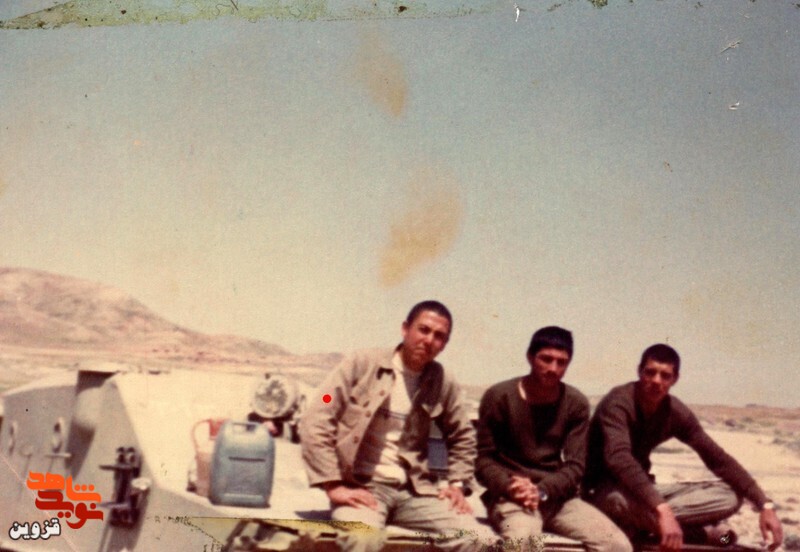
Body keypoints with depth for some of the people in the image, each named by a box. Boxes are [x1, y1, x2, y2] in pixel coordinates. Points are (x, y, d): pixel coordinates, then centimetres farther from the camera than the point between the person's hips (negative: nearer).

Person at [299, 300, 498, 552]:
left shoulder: (443, 384, 7)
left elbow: (462, 437, 24)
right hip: (360, 487, -4)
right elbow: (315, 423, -7)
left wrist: (457, 484, 9)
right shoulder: (362, 364, -3)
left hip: (414, 490, 4)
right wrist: (333, 485, -14)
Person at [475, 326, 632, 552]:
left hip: (556, 497, 4)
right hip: (510, 497, -4)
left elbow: (575, 465, 0)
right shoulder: (499, 397, -4)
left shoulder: (576, 404, 4)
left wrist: (541, 491, -18)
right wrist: (509, 487, -22)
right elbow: (484, 459, -2)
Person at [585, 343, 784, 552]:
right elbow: (619, 459, -41)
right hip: (606, 492, -6)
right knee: (625, 501, -43)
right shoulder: (618, 403, -24)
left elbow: (718, 459, -2)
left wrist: (764, 504, -13)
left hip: (642, 492, 6)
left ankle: (644, 526, -16)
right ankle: (700, 533, -17)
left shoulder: (676, 412, -4)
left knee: (730, 495, -8)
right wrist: (662, 510, -53)